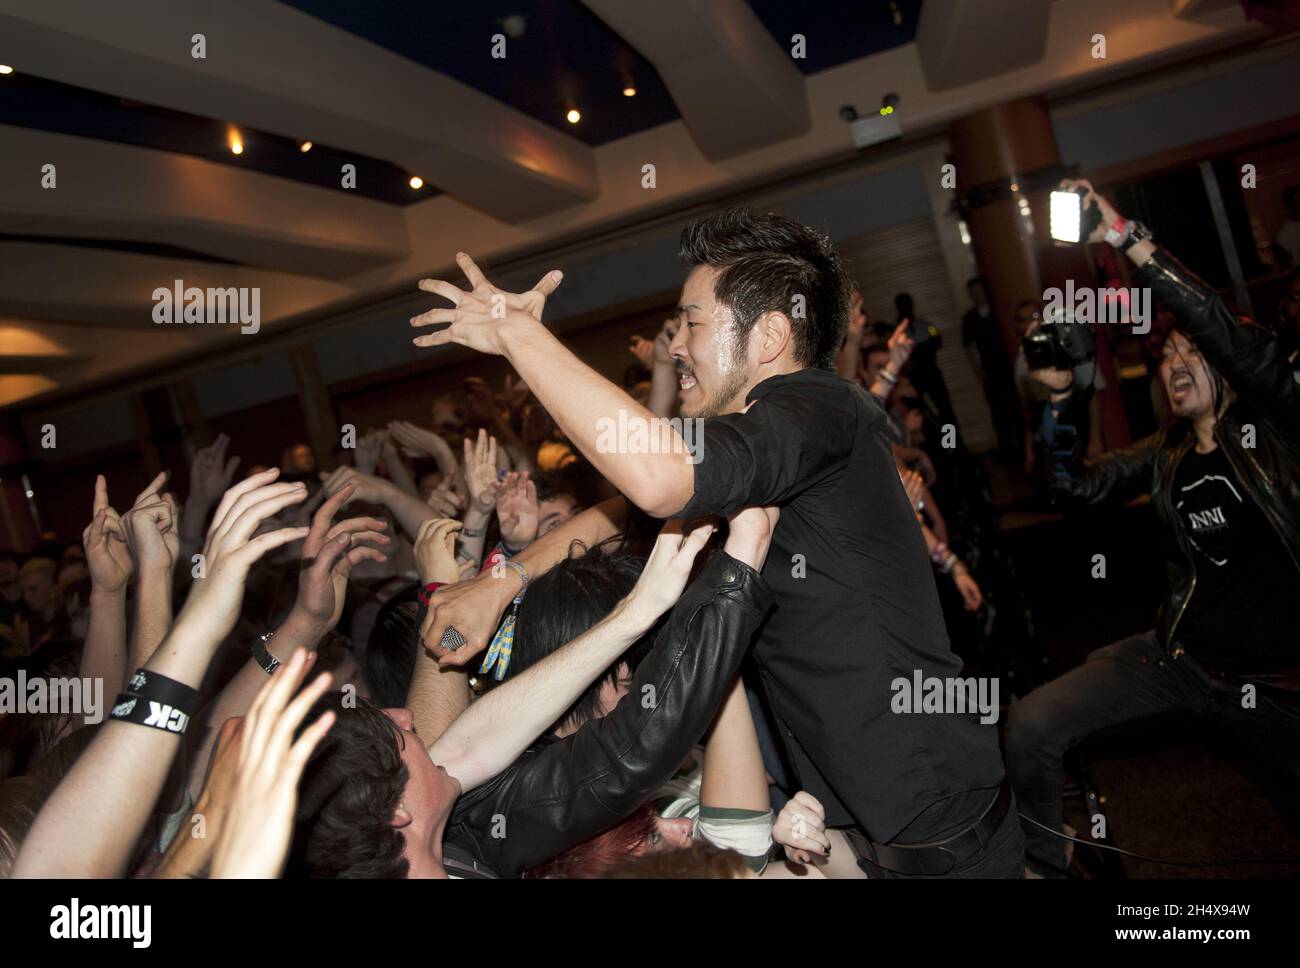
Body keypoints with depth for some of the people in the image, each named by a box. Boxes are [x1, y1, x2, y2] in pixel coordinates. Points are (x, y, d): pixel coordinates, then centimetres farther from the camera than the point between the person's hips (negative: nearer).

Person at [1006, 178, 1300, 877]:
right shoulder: (1165, 455, 10)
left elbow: (1235, 336, -20)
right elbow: (1078, 485, -1)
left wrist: (1129, 243, -25)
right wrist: (1060, 396, -14)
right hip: (1182, 656, 3)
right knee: (1030, 727, -12)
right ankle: (1041, 865, 10)